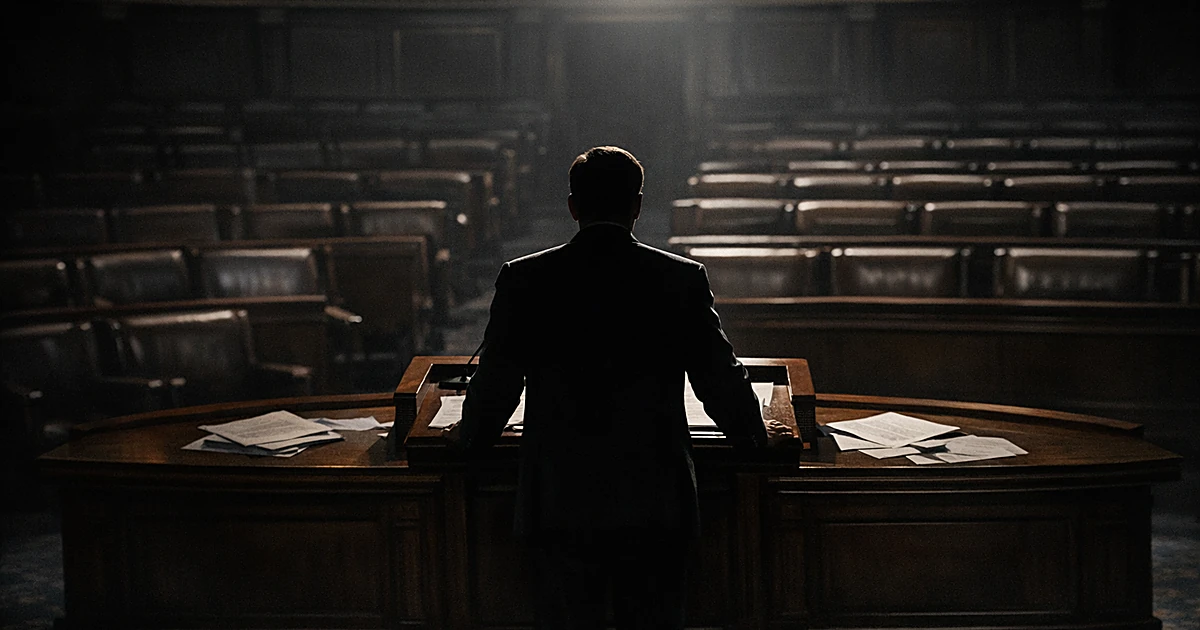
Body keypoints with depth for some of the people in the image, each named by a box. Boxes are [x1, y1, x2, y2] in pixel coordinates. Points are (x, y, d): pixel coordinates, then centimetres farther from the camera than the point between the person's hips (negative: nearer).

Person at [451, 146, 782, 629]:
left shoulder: (524, 280, -4)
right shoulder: (683, 279, -4)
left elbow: (496, 383, 1)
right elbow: (720, 378, 3)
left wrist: (470, 436, 21)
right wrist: (752, 436, 22)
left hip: (560, 503, 0)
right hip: (654, 503, 0)